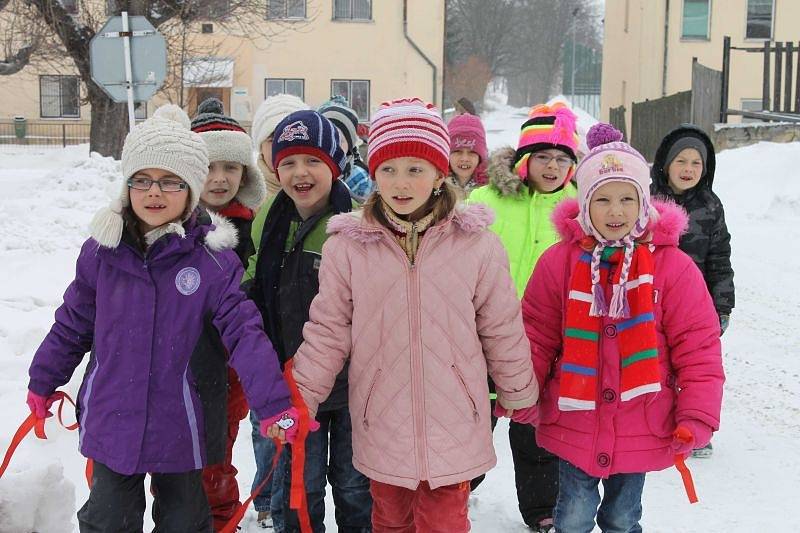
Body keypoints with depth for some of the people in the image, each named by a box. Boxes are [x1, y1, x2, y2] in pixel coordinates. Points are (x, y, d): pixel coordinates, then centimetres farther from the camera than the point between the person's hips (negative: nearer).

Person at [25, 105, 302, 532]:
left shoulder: (213, 259, -12)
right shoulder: (101, 251, -3)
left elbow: (244, 332, -15)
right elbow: (72, 323, 9)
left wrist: (274, 403, -23)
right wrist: (43, 381, 19)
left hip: (182, 428, -2)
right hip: (112, 420, 2)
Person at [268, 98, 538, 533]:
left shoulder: (476, 243, -5)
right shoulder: (347, 246, -6)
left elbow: (503, 330, 5)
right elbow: (327, 333, 1)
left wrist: (518, 395, 14)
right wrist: (300, 397, -5)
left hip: (453, 427, -1)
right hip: (382, 427, 1)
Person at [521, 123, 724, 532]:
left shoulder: (673, 265, -8)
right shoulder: (560, 261, -6)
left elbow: (698, 348, -6)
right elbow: (536, 336, 1)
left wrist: (697, 418, -10)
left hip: (641, 432, 0)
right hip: (572, 425, 0)